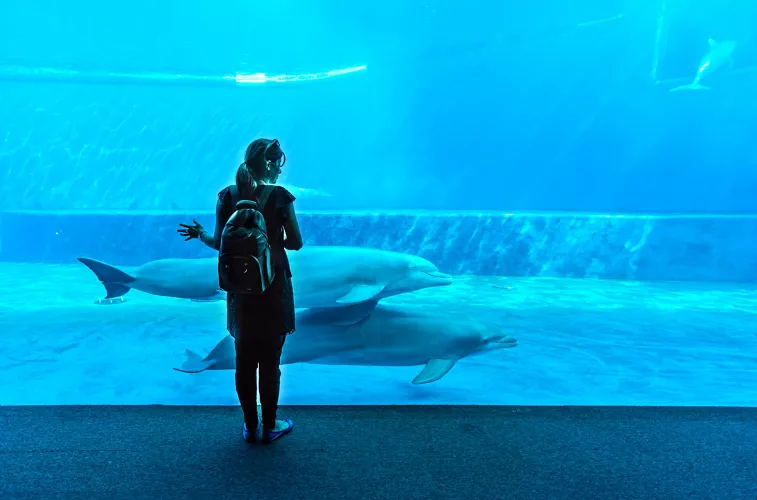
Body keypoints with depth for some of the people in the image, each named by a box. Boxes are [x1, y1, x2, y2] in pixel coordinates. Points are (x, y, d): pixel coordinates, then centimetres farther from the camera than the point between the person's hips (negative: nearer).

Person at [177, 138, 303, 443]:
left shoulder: (227, 196, -2)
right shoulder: (279, 196, -11)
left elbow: (220, 243, -1)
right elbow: (296, 243, -8)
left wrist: (199, 234, 19)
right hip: (273, 286, -3)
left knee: (245, 360, 14)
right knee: (270, 360, 9)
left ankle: (250, 426, 26)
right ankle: (269, 426, 22)